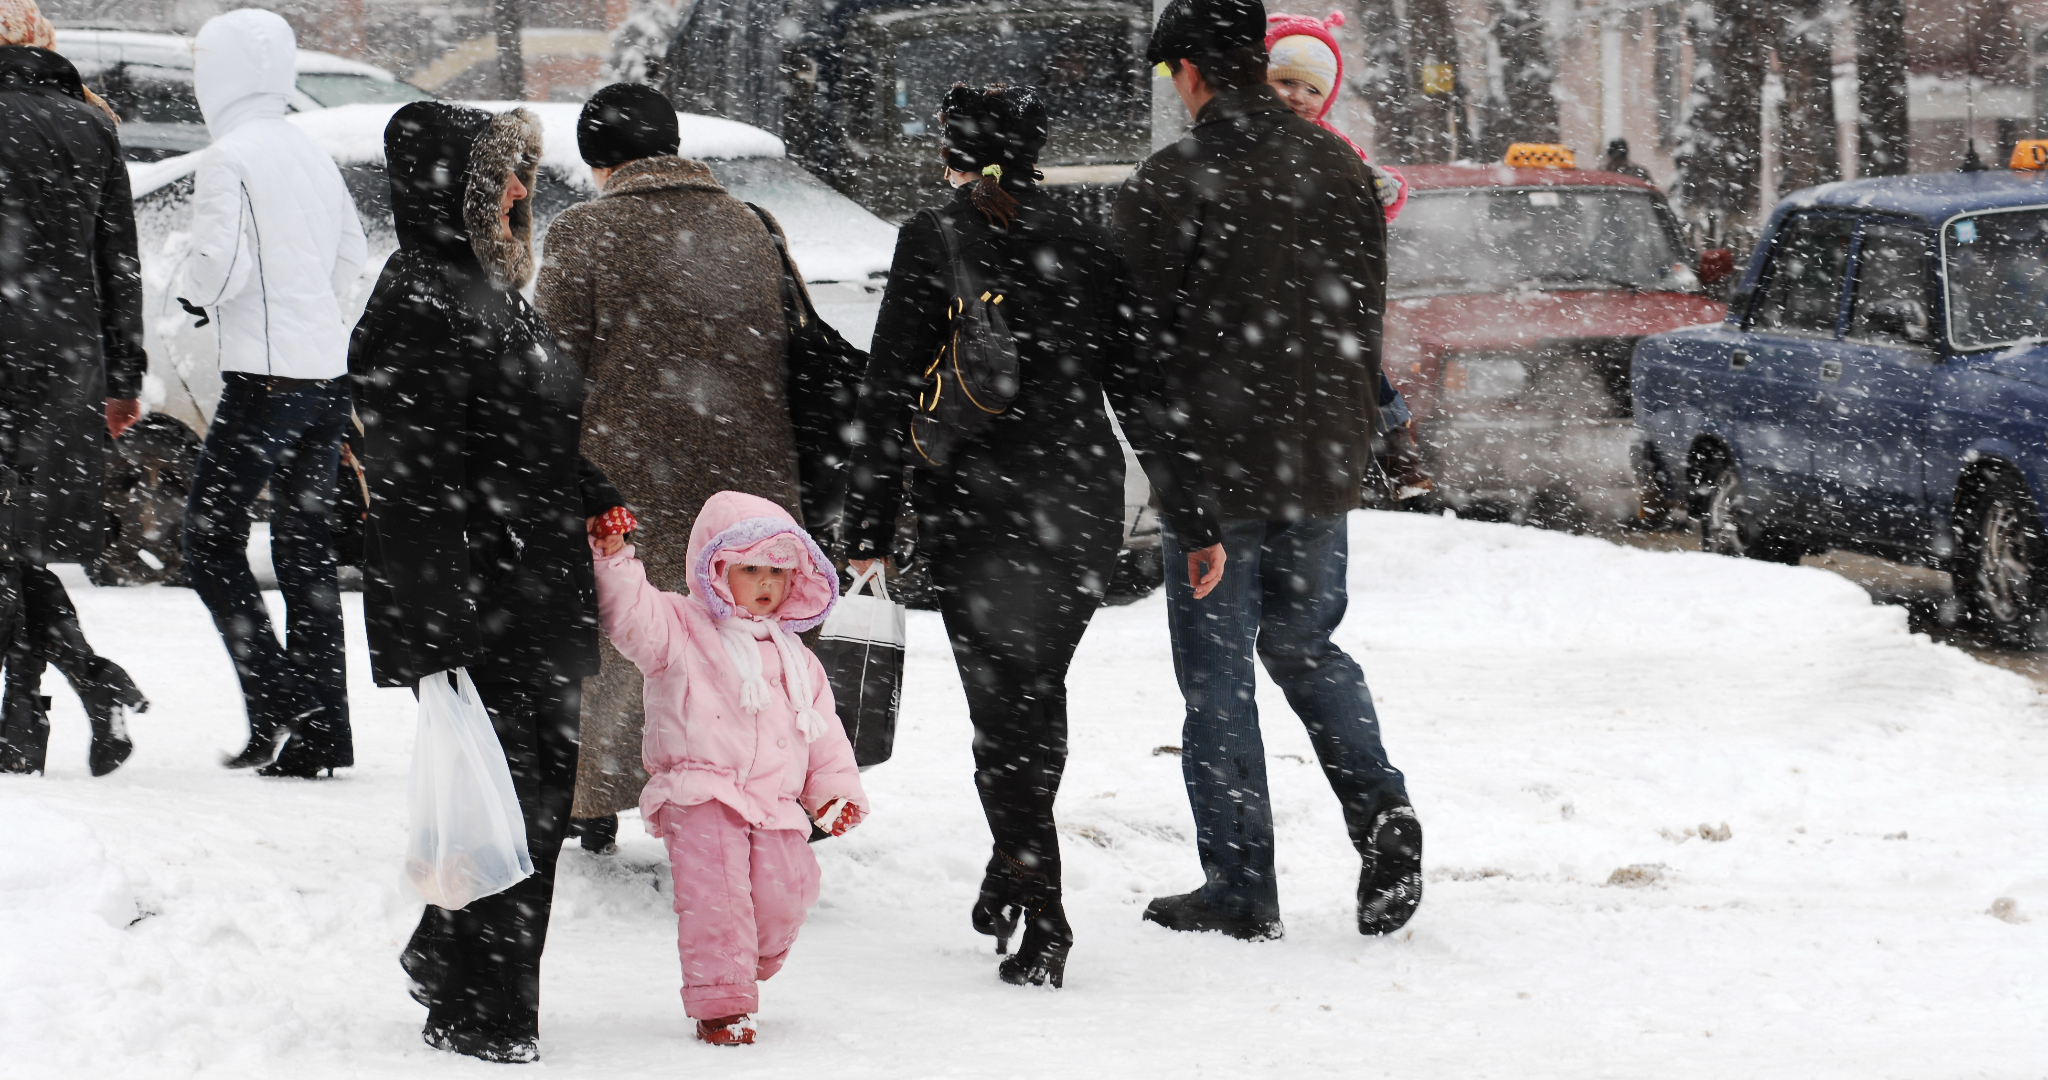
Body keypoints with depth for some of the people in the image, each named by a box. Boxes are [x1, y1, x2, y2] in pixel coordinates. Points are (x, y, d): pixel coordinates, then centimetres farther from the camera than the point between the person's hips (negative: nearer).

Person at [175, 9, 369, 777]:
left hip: (266, 377, -8)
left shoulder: (227, 158, -11)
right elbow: (352, 254, 20)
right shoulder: (312, 154, 12)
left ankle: (276, 700, -12)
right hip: (329, 371, 8)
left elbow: (222, 264, -17)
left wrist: (194, 293, 3)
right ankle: (320, 732, 9)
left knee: (210, 539, 1)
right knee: (306, 548, 10)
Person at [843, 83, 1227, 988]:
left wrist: (869, 531, -4)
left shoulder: (934, 241, -3)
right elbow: (1141, 390, 7)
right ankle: (1012, 876, 27)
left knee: (1004, 709, 1)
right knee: (1038, 695, 20)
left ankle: (1042, 922, -5)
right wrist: (1197, 523, 11)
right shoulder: (1083, 245, 7)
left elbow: (892, 393, -7)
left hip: (972, 506, -3)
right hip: (1081, 502, 3)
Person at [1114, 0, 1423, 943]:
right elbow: (1364, 319, 10)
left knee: (1218, 674, 5)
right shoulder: (1342, 172, 4)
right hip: (1325, 460, 5)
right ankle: (1381, 813, 0)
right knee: (1306, 647, 21)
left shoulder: (1167, 186, -14)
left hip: (1216, 464, -5)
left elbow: (1137, 335, -10)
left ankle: (1241, 889, 6)